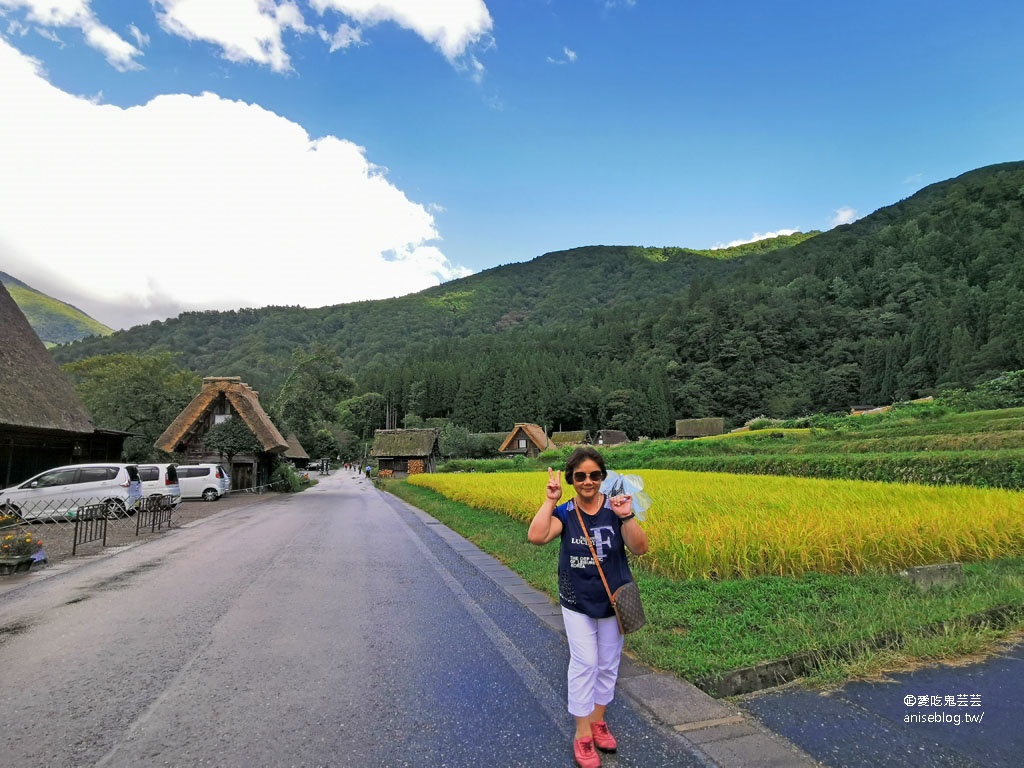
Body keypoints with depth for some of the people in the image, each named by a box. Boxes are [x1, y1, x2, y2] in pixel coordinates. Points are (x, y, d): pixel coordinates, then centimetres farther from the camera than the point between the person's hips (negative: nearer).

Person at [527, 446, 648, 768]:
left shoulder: (615, 508, -12)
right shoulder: (565, 513, -13)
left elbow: (640, 548, -19)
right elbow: (536, 537, -28)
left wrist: (627, 517, -35)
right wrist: (550, 500, -27)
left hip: (613, 601, 2)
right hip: (577, 603, -1)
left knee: (608, 665, 16)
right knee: (584, 664, 0)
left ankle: (597, 720, 38)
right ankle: (582, 734, 19)